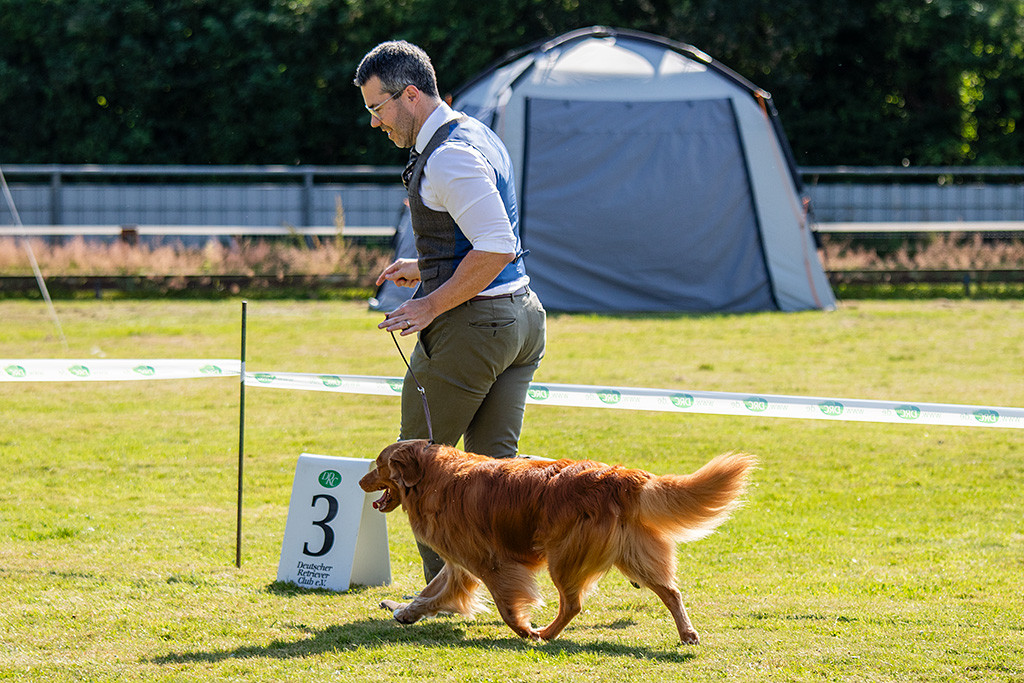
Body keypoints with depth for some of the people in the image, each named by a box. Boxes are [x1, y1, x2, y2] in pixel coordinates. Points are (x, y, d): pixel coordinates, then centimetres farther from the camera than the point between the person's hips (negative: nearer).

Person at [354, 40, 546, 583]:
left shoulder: (448, 157, -18)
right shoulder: (478, 136, 15)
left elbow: (497, 248, -26)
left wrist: (432, 304, -19)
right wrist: (424, 269, 19)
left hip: (468, 322, -9)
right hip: (521, 314, 9)